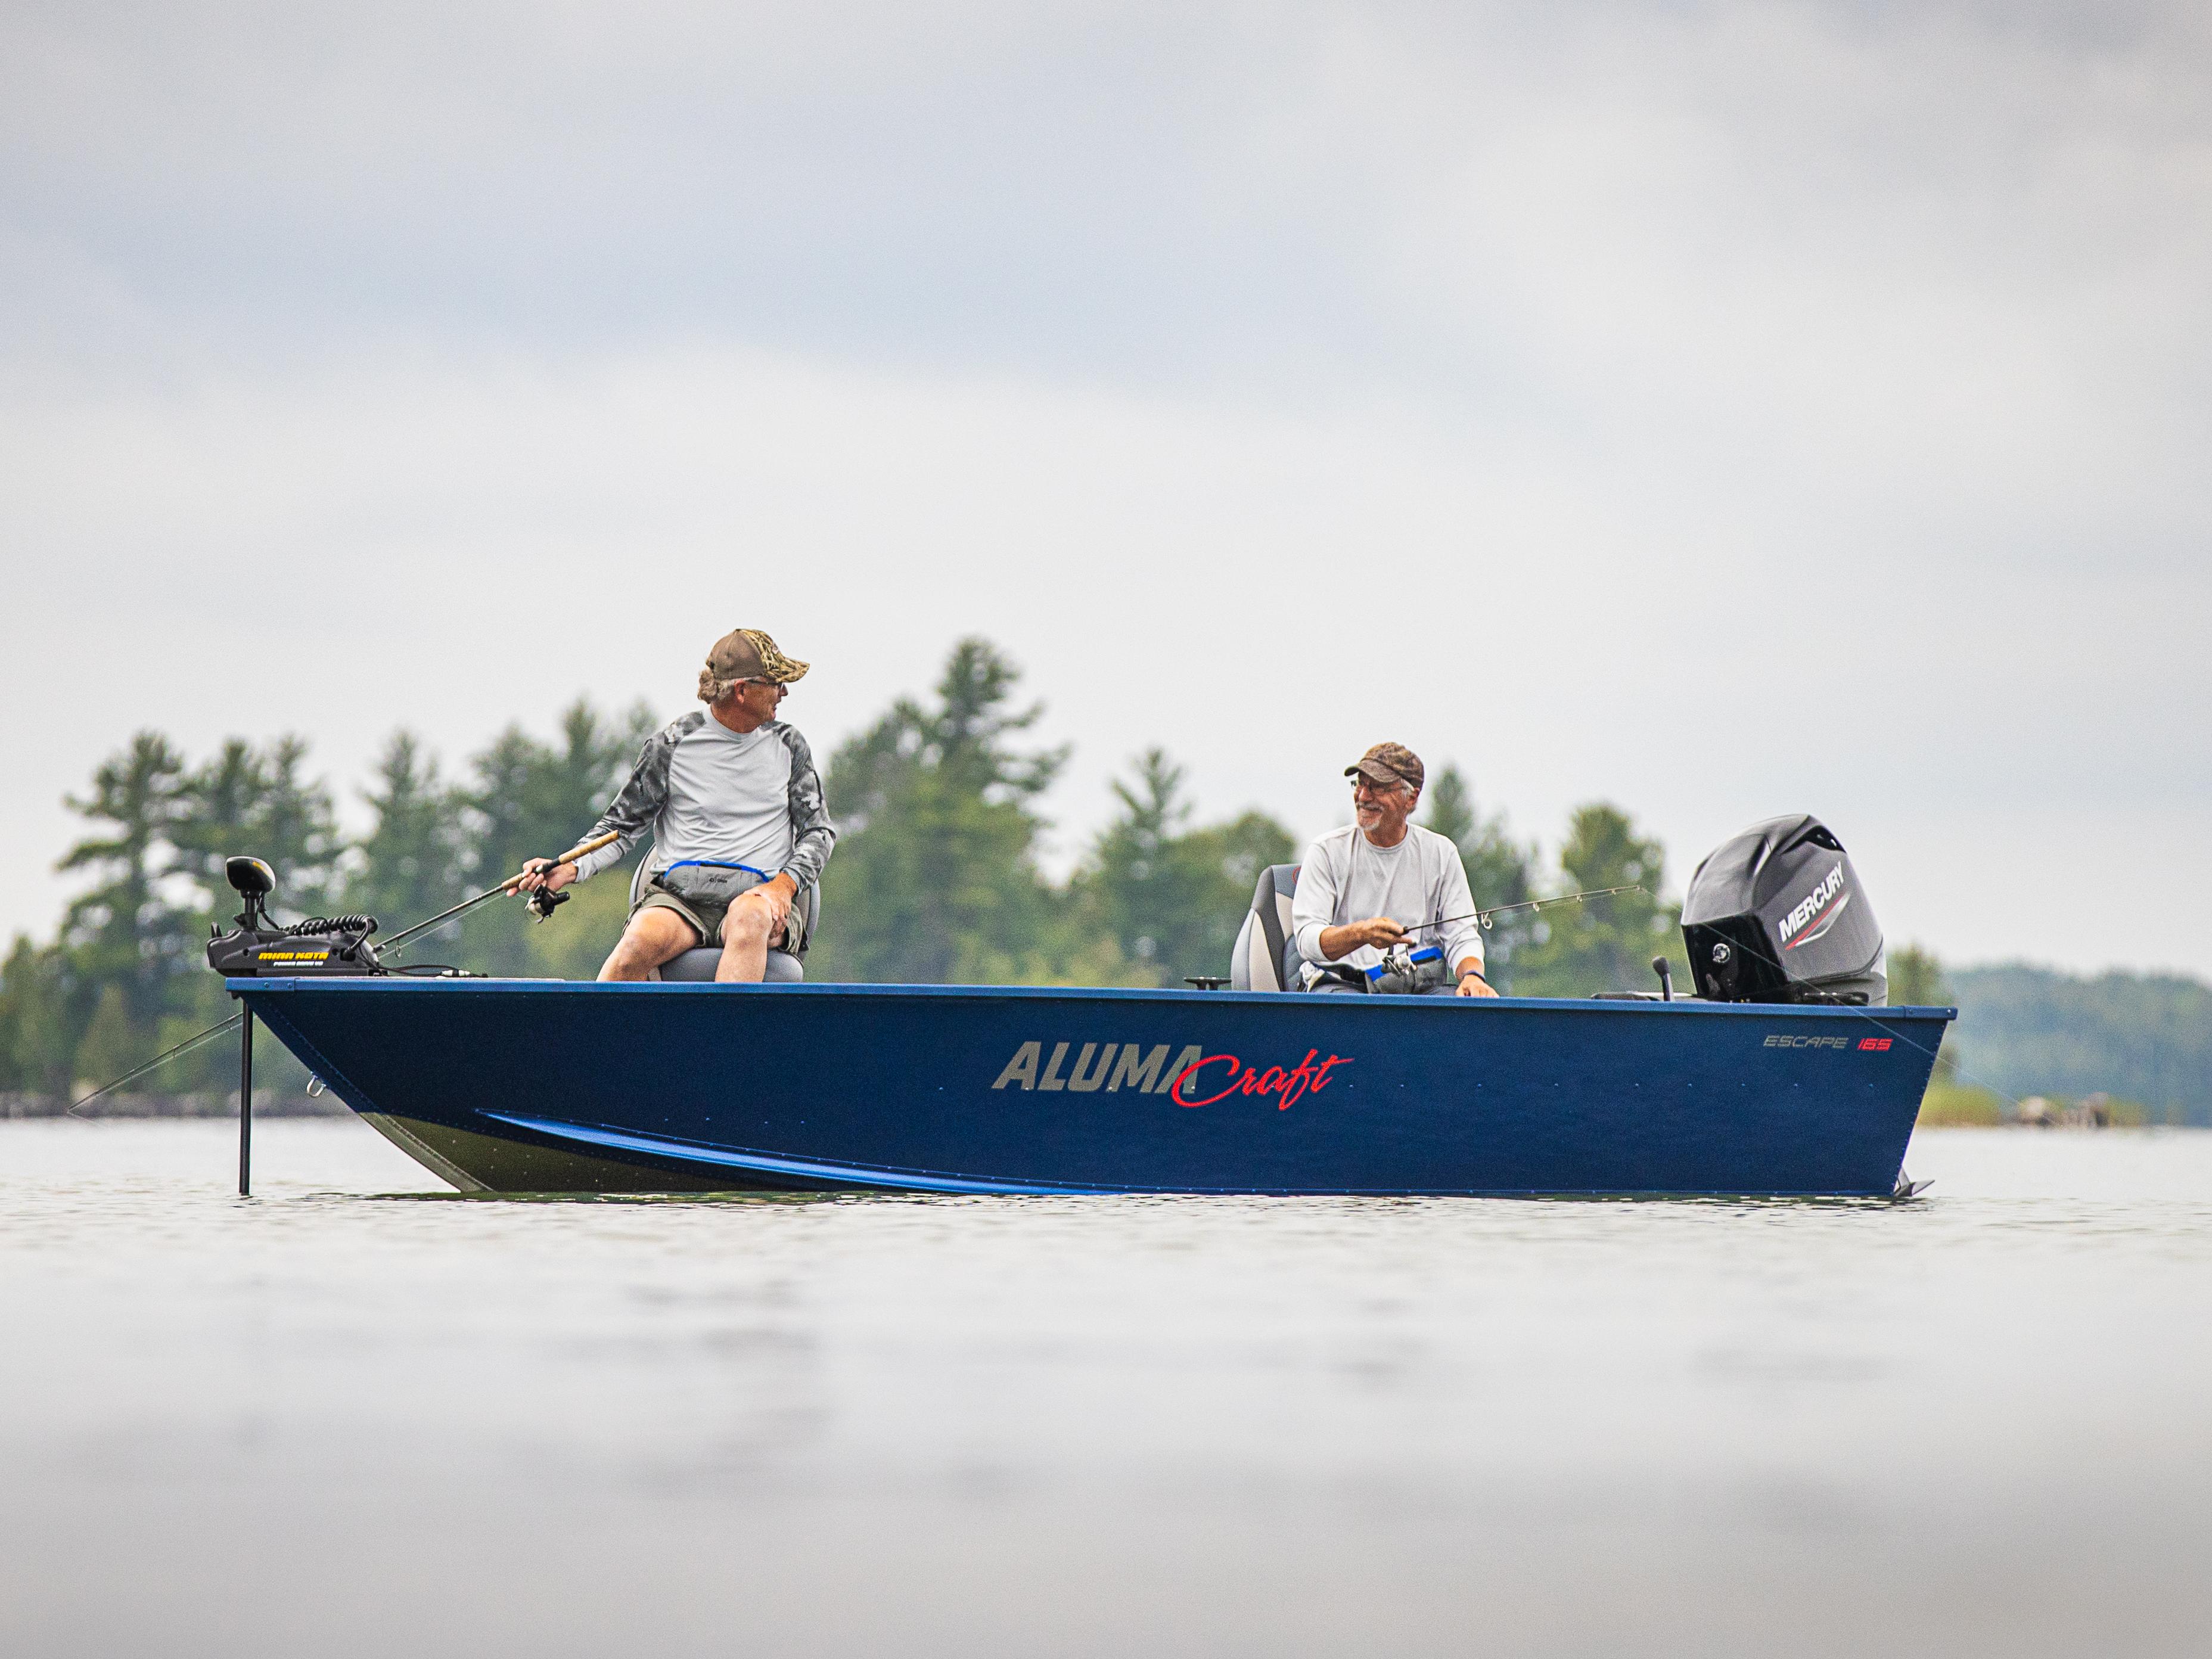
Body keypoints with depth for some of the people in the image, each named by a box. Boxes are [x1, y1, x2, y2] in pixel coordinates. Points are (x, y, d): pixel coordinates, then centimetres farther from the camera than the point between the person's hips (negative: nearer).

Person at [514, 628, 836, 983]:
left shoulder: (789, 747, 12)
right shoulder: (672, 744, 6)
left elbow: (819, 832, 12)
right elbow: (623, 826, 11)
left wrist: (785, 884, -8)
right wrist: (571, 870, -8)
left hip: (760, 896, 1)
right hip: (678, 895, -1)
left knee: (748, 916, -39)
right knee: (644, 940, -36)